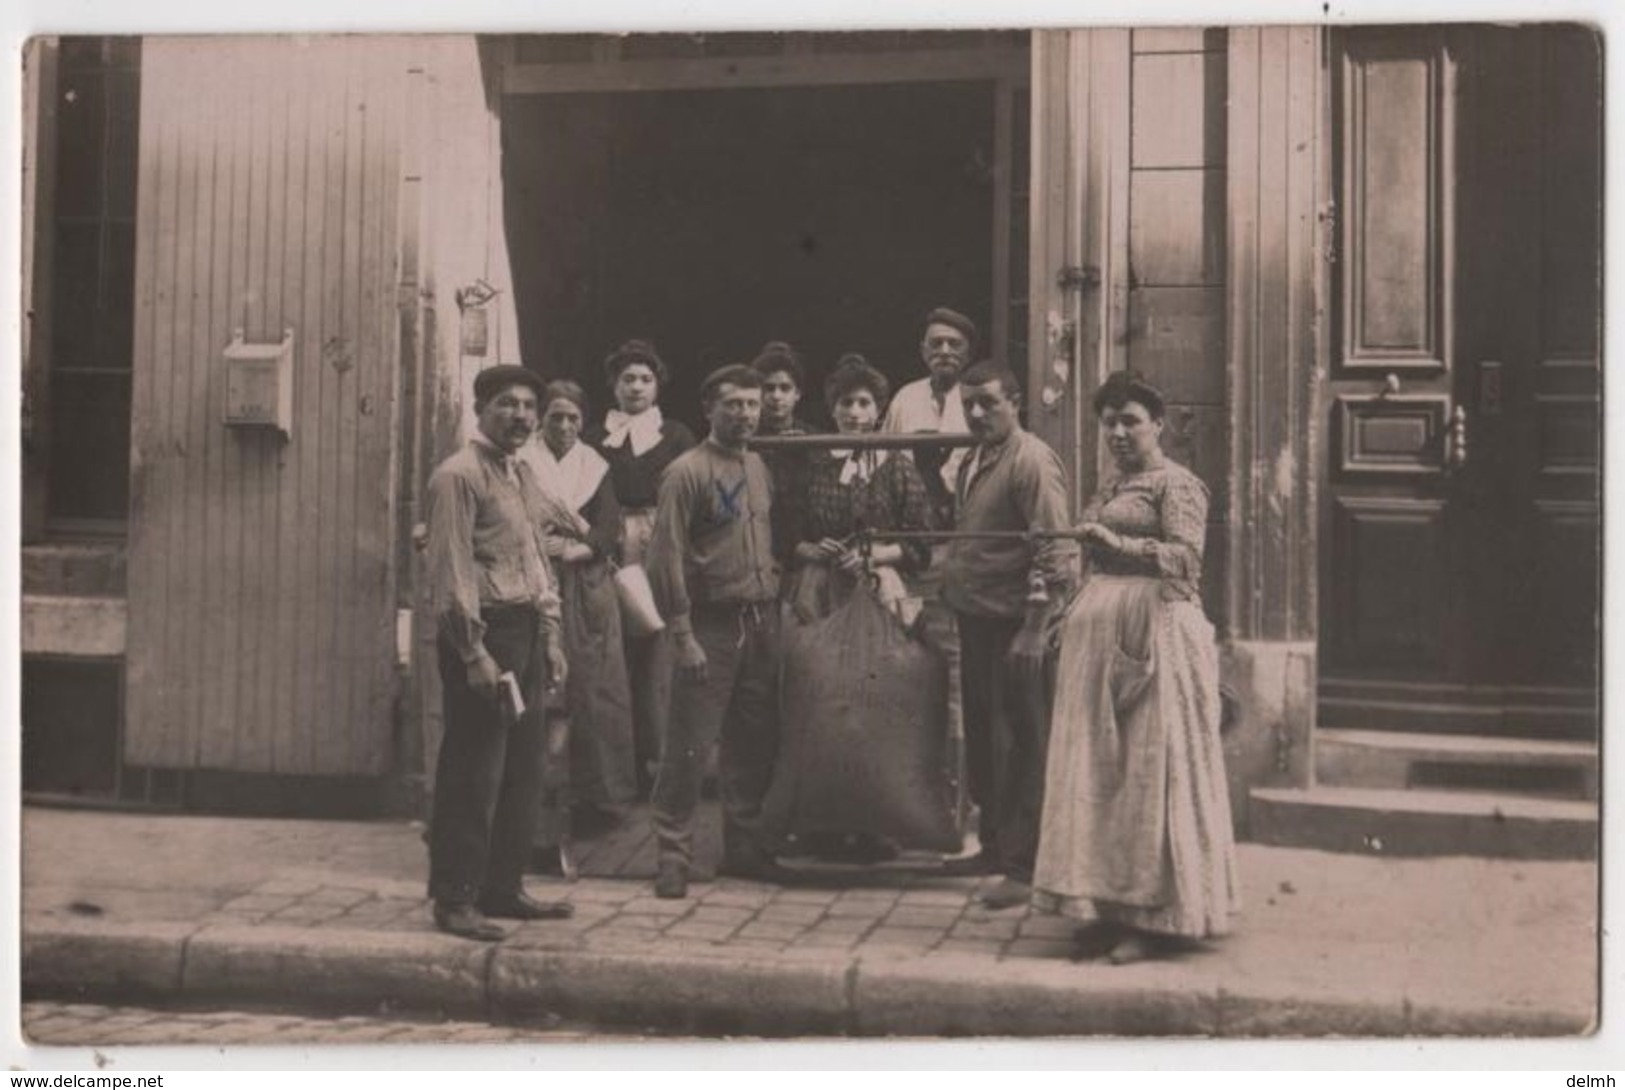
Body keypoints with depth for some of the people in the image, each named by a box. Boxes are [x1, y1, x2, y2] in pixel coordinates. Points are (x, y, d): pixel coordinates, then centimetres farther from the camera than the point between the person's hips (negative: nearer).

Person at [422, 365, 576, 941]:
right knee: (473, 773, -5)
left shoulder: (524, 475, 16)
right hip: (483, 631, -9)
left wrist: (551, 638, 16)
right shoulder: (459, 476, -10)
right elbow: (452, 573, -15)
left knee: (523, 769, 13)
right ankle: (454, 899, 5)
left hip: (527, 631, 9)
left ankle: (503, 887, 23)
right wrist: (475, 654, -19)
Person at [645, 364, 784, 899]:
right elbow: (666, 557, -12)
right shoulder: (687, 472, -8)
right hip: (712, 624, -6)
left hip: (761, 623, 7)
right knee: (690, 744, -3)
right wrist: (682, 635, -15)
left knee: (754, 742, 11)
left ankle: (745, 847, 24)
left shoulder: (758, 466, 13)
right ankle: (673, 855, 7)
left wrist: (776, 590, 9)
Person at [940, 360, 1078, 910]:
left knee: (1023, 741, -1)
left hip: (1014, 625, -9)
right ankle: (995, 845, 30)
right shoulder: (973, 461, 14)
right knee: (983, 735, 17)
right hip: (975, 619, 9)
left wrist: (1033, 630, -21)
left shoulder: (1031, 461, -14)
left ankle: (1024, 866, 6)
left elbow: (1057, 553, -19)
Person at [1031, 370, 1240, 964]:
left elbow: (1187, 557, -17)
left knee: (1150, 770, -5)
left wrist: (1118, 542, -26)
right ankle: (1111, 904, 14)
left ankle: (1151, 920, 0)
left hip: (1154, 638, -8)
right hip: (1100, 637, 8)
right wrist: (1075, 615, 21)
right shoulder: (1111, 488, 21)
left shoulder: (1177, 484, -4)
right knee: (1099, 769, 7)